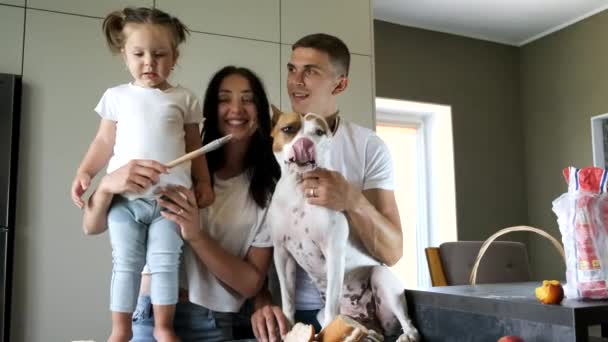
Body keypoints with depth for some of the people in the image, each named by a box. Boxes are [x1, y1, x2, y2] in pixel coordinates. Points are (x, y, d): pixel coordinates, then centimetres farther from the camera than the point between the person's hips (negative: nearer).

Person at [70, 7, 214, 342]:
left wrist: (203, 182, 8)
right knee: (125, 264, 5)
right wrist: (84, 173, 3)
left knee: (165, 263, 0)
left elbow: (194, 146, 12)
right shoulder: (116, 96, 10)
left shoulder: (184, 98, 8)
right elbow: (104, 142, 13)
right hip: (124, 196, 1)